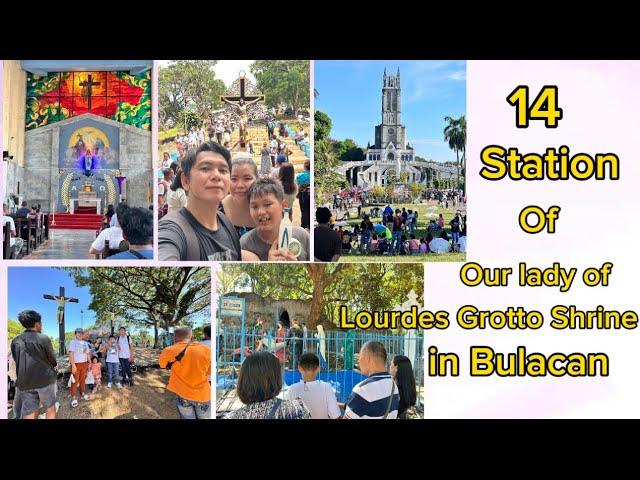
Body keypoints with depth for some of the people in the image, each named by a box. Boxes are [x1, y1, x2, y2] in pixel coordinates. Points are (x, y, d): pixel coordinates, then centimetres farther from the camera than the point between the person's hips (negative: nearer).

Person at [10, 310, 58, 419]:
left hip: (25, 382, 4)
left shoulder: (15, 341, 1)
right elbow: (53, 361, -3)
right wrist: (52, 366, 19)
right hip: (45, 379, -4)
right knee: (50, 408, 11)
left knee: (29, 414, 7)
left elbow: (17, 361, 9)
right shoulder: (43, 338, -11)